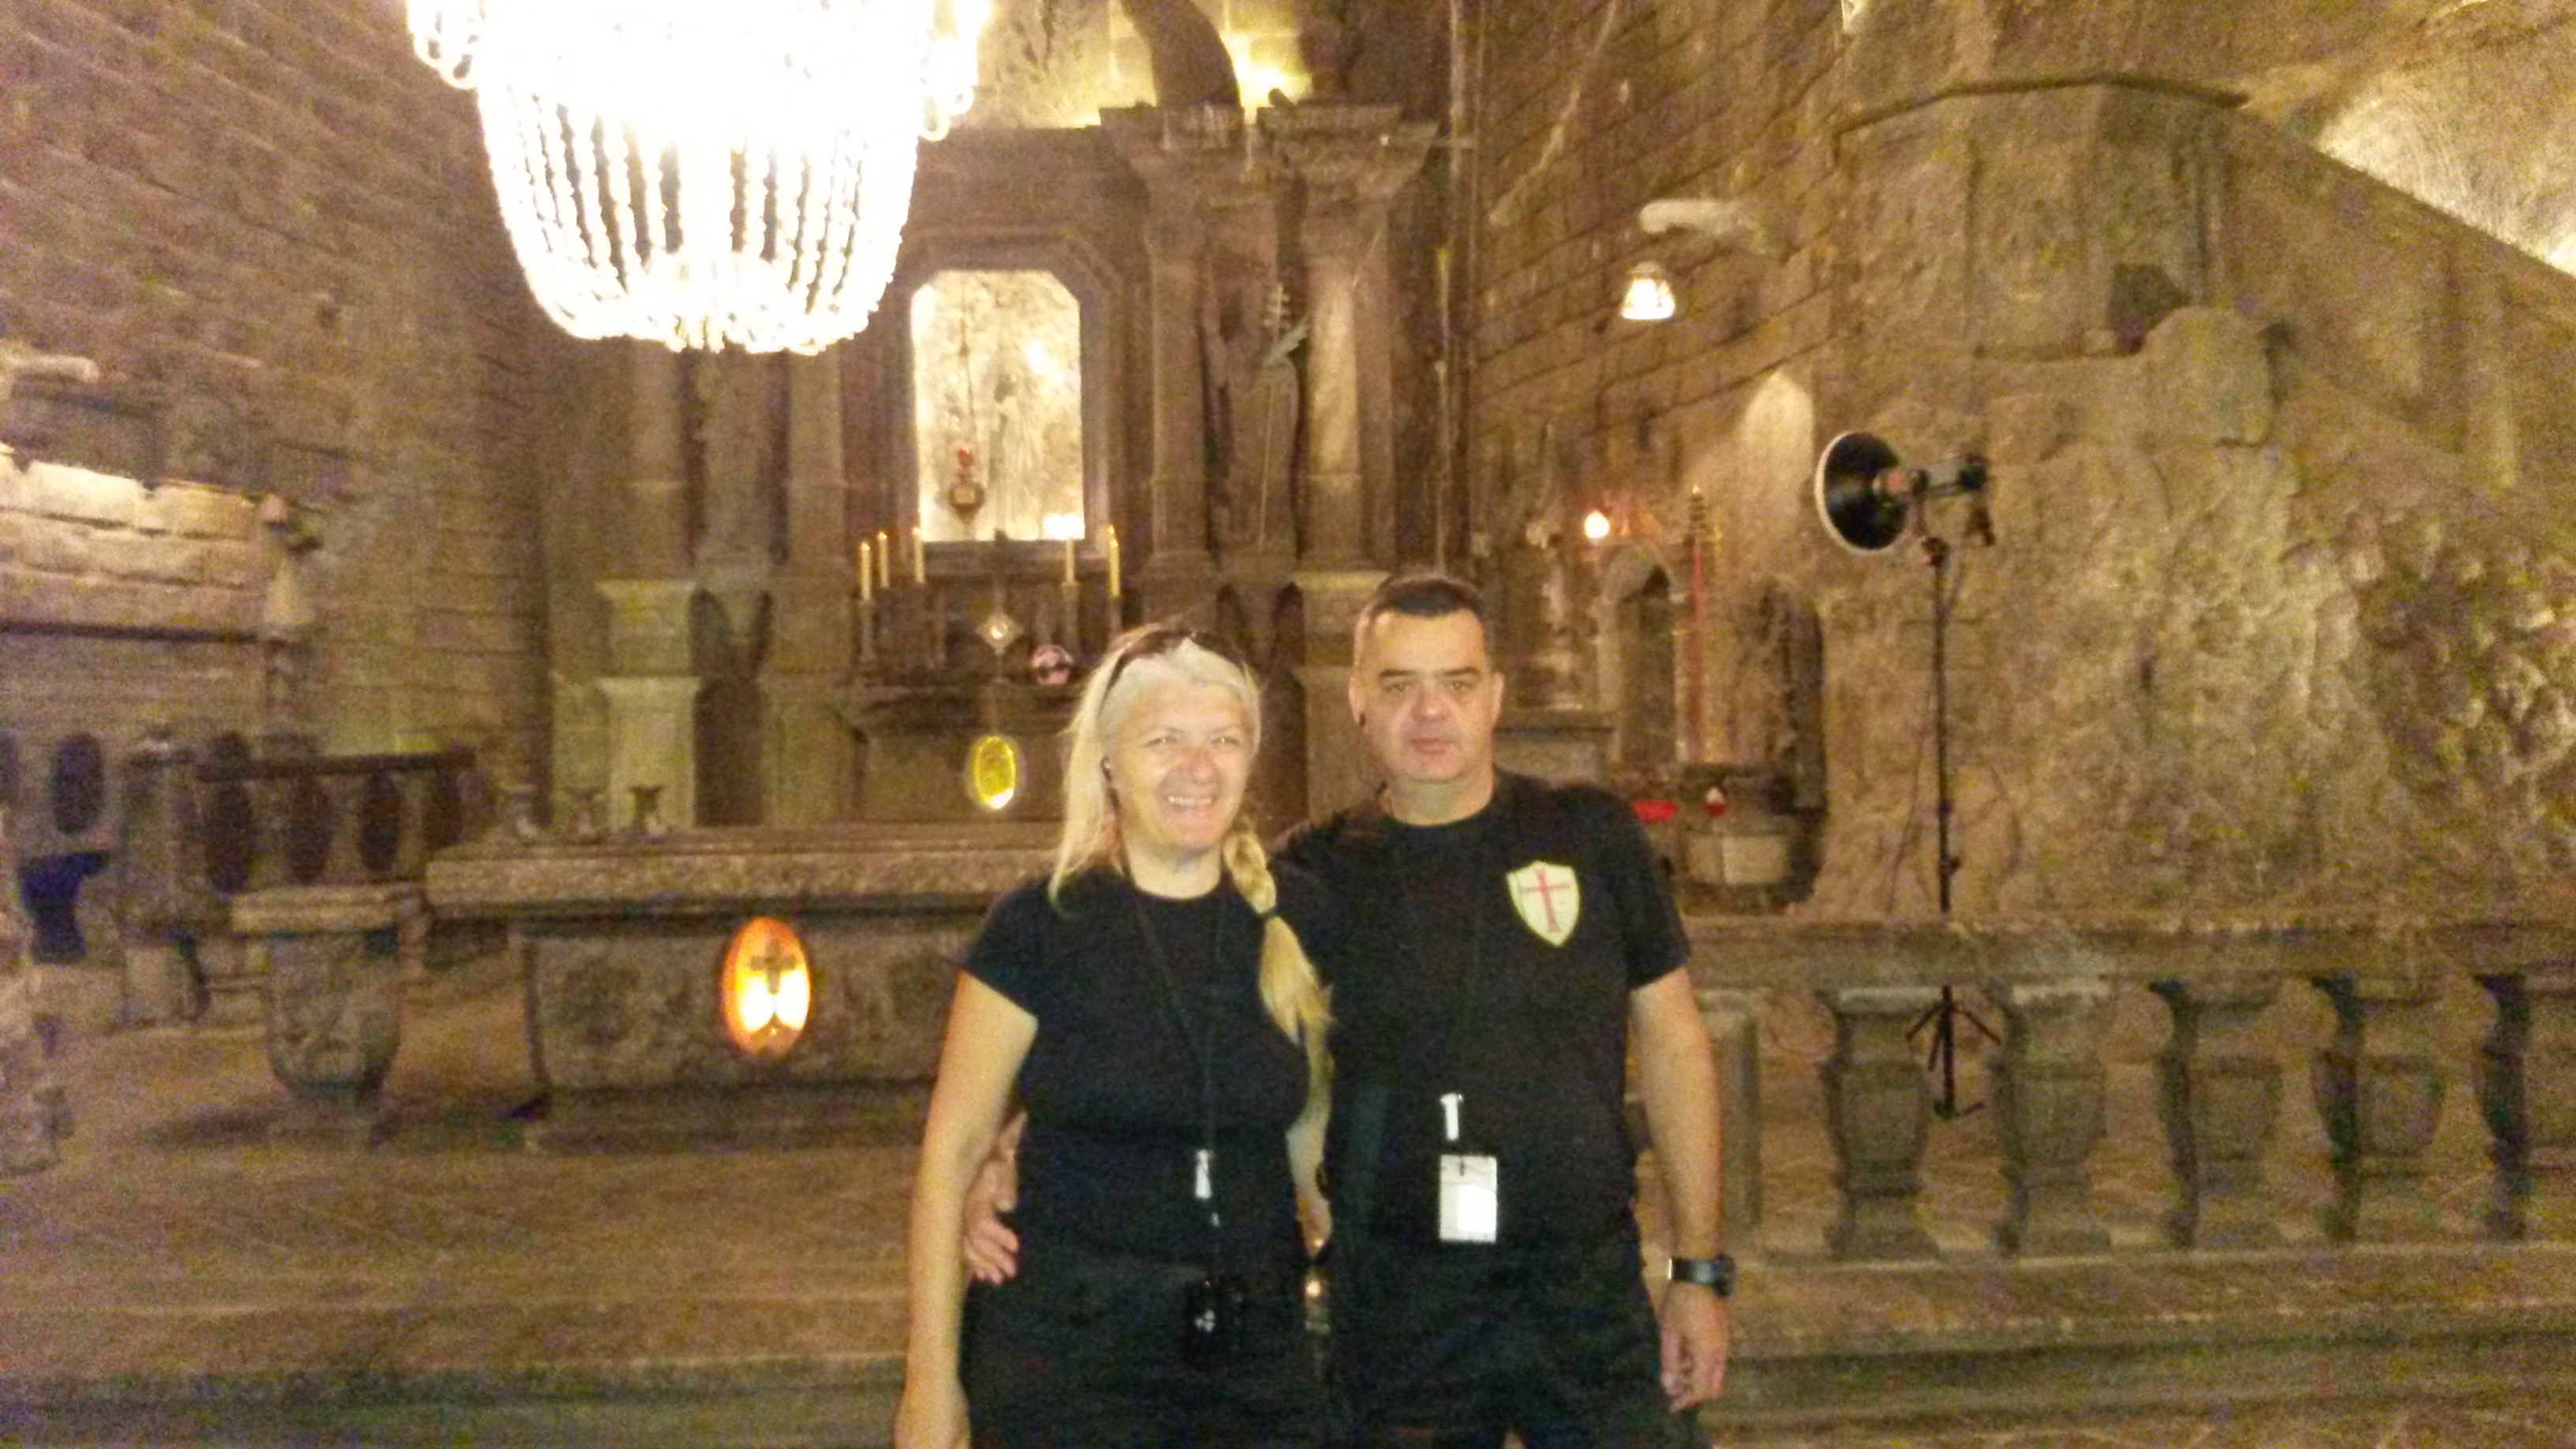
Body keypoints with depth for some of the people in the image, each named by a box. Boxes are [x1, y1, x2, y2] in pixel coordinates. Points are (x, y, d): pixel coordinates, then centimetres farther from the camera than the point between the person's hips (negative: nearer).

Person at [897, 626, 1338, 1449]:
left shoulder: (1295, 918, 0)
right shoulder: (1040, 927, -9)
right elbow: (951, 1152, -6)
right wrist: (933, 1377, -7)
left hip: (1257, 1356, 3)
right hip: (1063, 1355, -3)